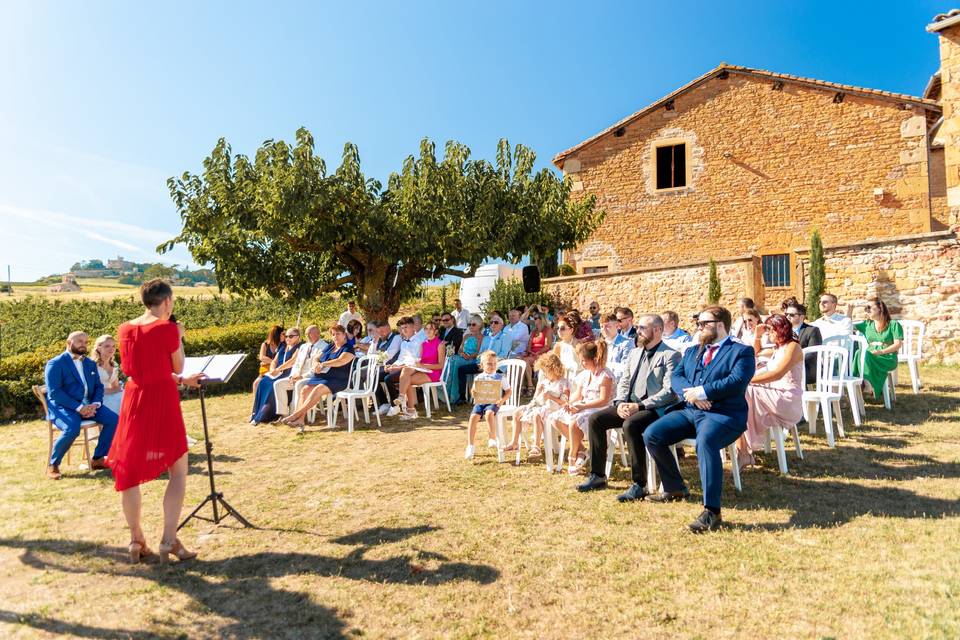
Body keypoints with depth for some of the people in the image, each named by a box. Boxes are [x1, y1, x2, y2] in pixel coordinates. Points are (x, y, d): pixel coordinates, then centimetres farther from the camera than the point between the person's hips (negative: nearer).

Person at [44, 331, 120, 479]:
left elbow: (98, 386, 12)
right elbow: (54, 392, -14)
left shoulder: (90, 363, 17)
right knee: (72, 429, -34)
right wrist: (78, 407, -22)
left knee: (113, 419, -15)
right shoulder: (55, 364, -4)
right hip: (62, 406, -6)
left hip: (87, 405, 6)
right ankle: (53, 465, -9)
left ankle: (98, 459, -1)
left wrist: (95, 404, -9)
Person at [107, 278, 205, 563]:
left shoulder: (125, 329, 6)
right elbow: (177, 367, -1)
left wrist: (182, 381, 22)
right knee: (178, 471, 5)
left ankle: (136, 540, 21)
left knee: (130, 471, 13)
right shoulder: (168, 328, -11)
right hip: (162, 402, -6)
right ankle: (169, 539, 0)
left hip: (135, 401, 6)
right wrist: (179, 338, 11)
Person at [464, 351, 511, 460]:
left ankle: (493, 438, -19)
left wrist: (503, 399, -11)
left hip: (493, 403, -2)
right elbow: (473, 392, 15)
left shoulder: (500, 377, 8)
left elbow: (508, 391, 8)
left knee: (489, 413, -36)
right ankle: (470, 446, -17)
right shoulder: (478, 378, 12)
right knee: (473, 417, -24)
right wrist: (473, 392, -10)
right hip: (480, 402, 2)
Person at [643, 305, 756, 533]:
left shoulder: (742, 351, 3)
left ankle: (711, 511, -30)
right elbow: (676, 377, 9)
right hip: (689, 410, 7)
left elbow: (737, 382, -15)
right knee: (651, 435, -11)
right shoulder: (691, 351, 22)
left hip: (723, 414, -6)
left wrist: (702, 391, -17)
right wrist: (689, 393, -12)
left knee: (705, 442, -37)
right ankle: (674, 488, 9)